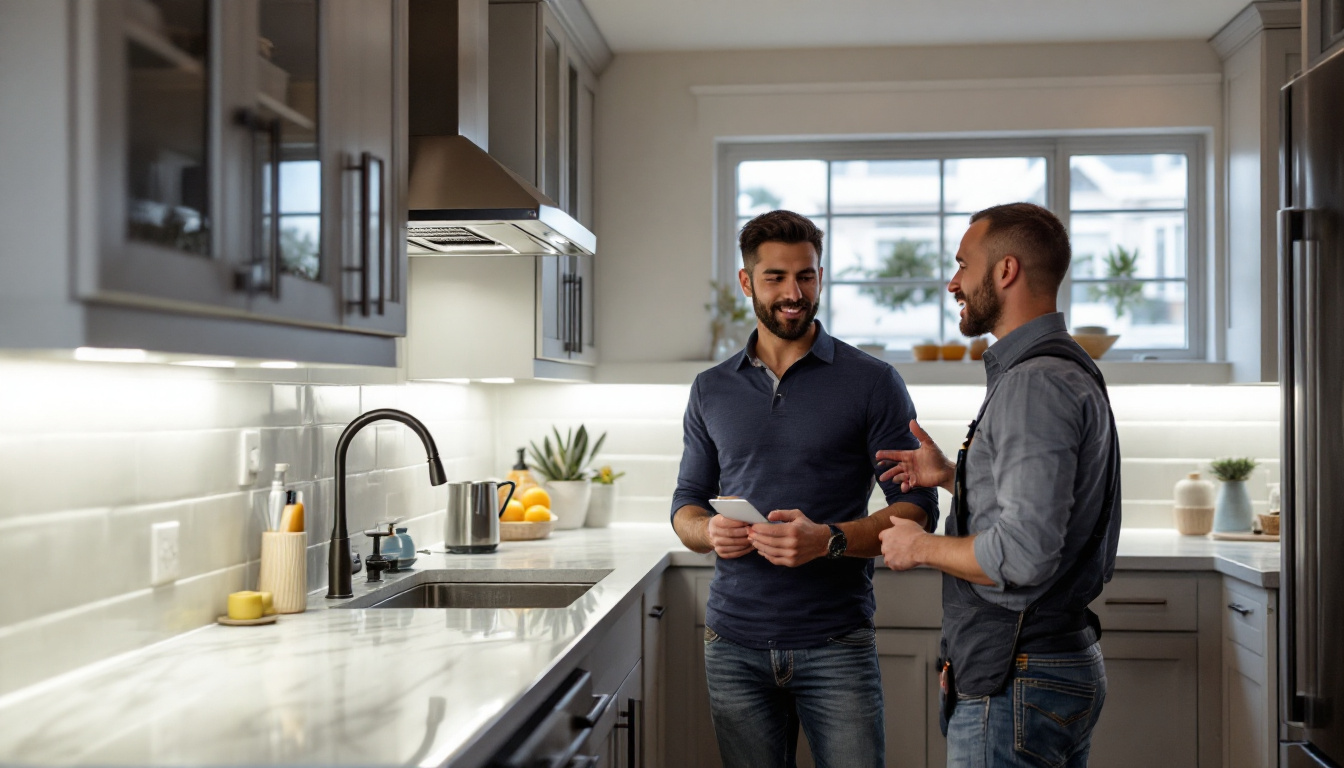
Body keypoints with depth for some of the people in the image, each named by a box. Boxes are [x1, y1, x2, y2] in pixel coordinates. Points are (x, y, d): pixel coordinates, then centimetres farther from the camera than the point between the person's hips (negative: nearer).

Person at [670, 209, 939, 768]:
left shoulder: (872, 383, -2)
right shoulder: (712, 390, 9)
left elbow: (917, 509, -5)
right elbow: (686, 502, 15)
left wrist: (829, 540, -21)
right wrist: (709, 531, -9)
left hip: (836, 644, -3)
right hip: (735, 645, 3)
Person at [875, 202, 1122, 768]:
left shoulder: (1034, 385, -20)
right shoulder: (1070, 371, 13)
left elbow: (1023, 555, -28)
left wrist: (921, 547, -12)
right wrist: (954, 478, 15)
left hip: (1015, 685, -10)